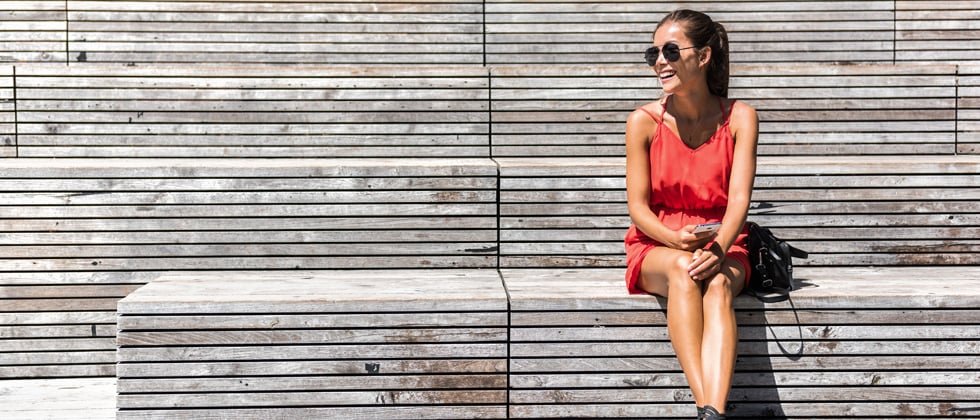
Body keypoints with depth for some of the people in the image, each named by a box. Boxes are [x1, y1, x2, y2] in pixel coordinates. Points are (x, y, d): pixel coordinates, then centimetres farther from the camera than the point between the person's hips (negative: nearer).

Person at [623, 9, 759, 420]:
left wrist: (718, 248, -31)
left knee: (717, 283, -35)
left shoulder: (739, 117, -2)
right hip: (656, 245, 0)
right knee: (683, 269, -36)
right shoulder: (643, 121, -3)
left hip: (722, 246, 0)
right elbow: (638, 207, -4)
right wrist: (677, 240, -24)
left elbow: (739, 198, -11)